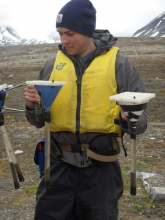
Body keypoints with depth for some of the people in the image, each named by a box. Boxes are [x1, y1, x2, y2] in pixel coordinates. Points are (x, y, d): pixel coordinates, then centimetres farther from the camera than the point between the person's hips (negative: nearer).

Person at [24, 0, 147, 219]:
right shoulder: (53, 64, 3)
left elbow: (140, 122, -4)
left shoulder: (119, 64, -5)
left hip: (101, 167, -1)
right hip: (60, 166, 2)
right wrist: (32, 106, -13)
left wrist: (128, 118, -26)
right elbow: (39, 121, 8)